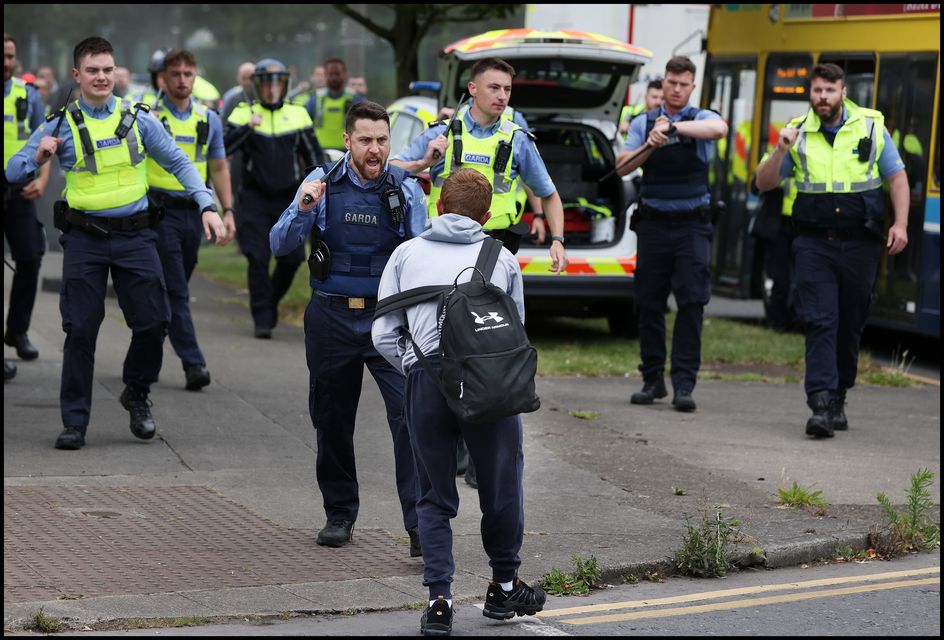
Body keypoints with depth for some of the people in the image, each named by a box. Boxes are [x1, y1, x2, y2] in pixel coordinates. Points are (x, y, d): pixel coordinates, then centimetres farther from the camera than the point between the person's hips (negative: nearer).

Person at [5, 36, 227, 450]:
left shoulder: (137, 119, 5)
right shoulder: (61, 124, 2)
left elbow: (178, 163, 8)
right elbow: (13, 174, 2)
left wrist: (207, 206, -5)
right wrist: (37, 157, -20)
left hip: (134, 234, 1)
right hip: (85, 238, -1)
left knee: (152, 322, -2)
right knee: (81, 328, -2)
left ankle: (137, 395, 24)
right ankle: (74, 421, 7)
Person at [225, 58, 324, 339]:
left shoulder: (297, 115, 8)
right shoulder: (243, 114, 1)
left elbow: (313, 155, 14)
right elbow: (223, 147, -11)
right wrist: (247, 128, -23)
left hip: (289, 199, 2)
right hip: (255, 199, -2)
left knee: (291, 258, 0)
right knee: (258, 259, -7)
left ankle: (271, 302, 25)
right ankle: (263, 319, -1)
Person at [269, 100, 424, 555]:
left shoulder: (405, 189, 0)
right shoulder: (323, 183, 0)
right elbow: (280, 245, -5)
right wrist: (303, 209, -21)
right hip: (331, 318, 1)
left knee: (411, 415, -15)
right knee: (332, 421, 10)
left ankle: (419, 525, -16)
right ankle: (339, 515, 27)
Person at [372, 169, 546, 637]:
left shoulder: (407, 253, 19)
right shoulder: (502, 258, 20)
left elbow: (383, 335, 12)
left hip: (426, 378, 0)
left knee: (435, 497, 11)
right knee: (502, 486, 15)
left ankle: (439, 599, 3)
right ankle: (504, 588, 29)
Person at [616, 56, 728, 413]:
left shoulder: (700, 118, 3)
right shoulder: (643, 123, 10)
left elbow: (719, 129, -21)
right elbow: (623, 166, 0)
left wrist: (675, 127, -30)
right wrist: (650, 146, -17)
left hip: (691, 225, -2)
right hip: (653, 223, 2)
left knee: (691, 302, -8)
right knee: (649, 303, 5)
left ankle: (684, 384, -6)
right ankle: (653, 380, 15)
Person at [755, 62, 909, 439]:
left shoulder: (871, 127, 3)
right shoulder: (798, 133, 4)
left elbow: (897, 177, 8)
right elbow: (764, 183, 5)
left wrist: (900, 224, -4)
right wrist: (780, 152, -13)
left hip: (860, 245, 1)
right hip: (814, 243, -1)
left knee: (850, 325, 9)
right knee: (820, 323, -11)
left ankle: (838, 398, 23)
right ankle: (821, 406, -17)